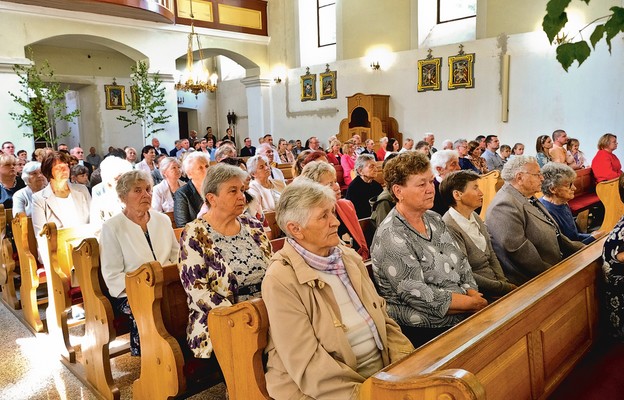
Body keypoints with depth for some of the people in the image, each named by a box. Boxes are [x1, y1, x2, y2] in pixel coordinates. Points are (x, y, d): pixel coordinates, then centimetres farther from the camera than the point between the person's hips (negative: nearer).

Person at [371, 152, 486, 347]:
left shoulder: (435, 220, 10)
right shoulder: (390, 238, -17)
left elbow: (462, 266, 12)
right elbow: (421, 297, -19)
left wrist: (473, 295, -6)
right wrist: (473, 303, -11)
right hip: (425, 331, -8)